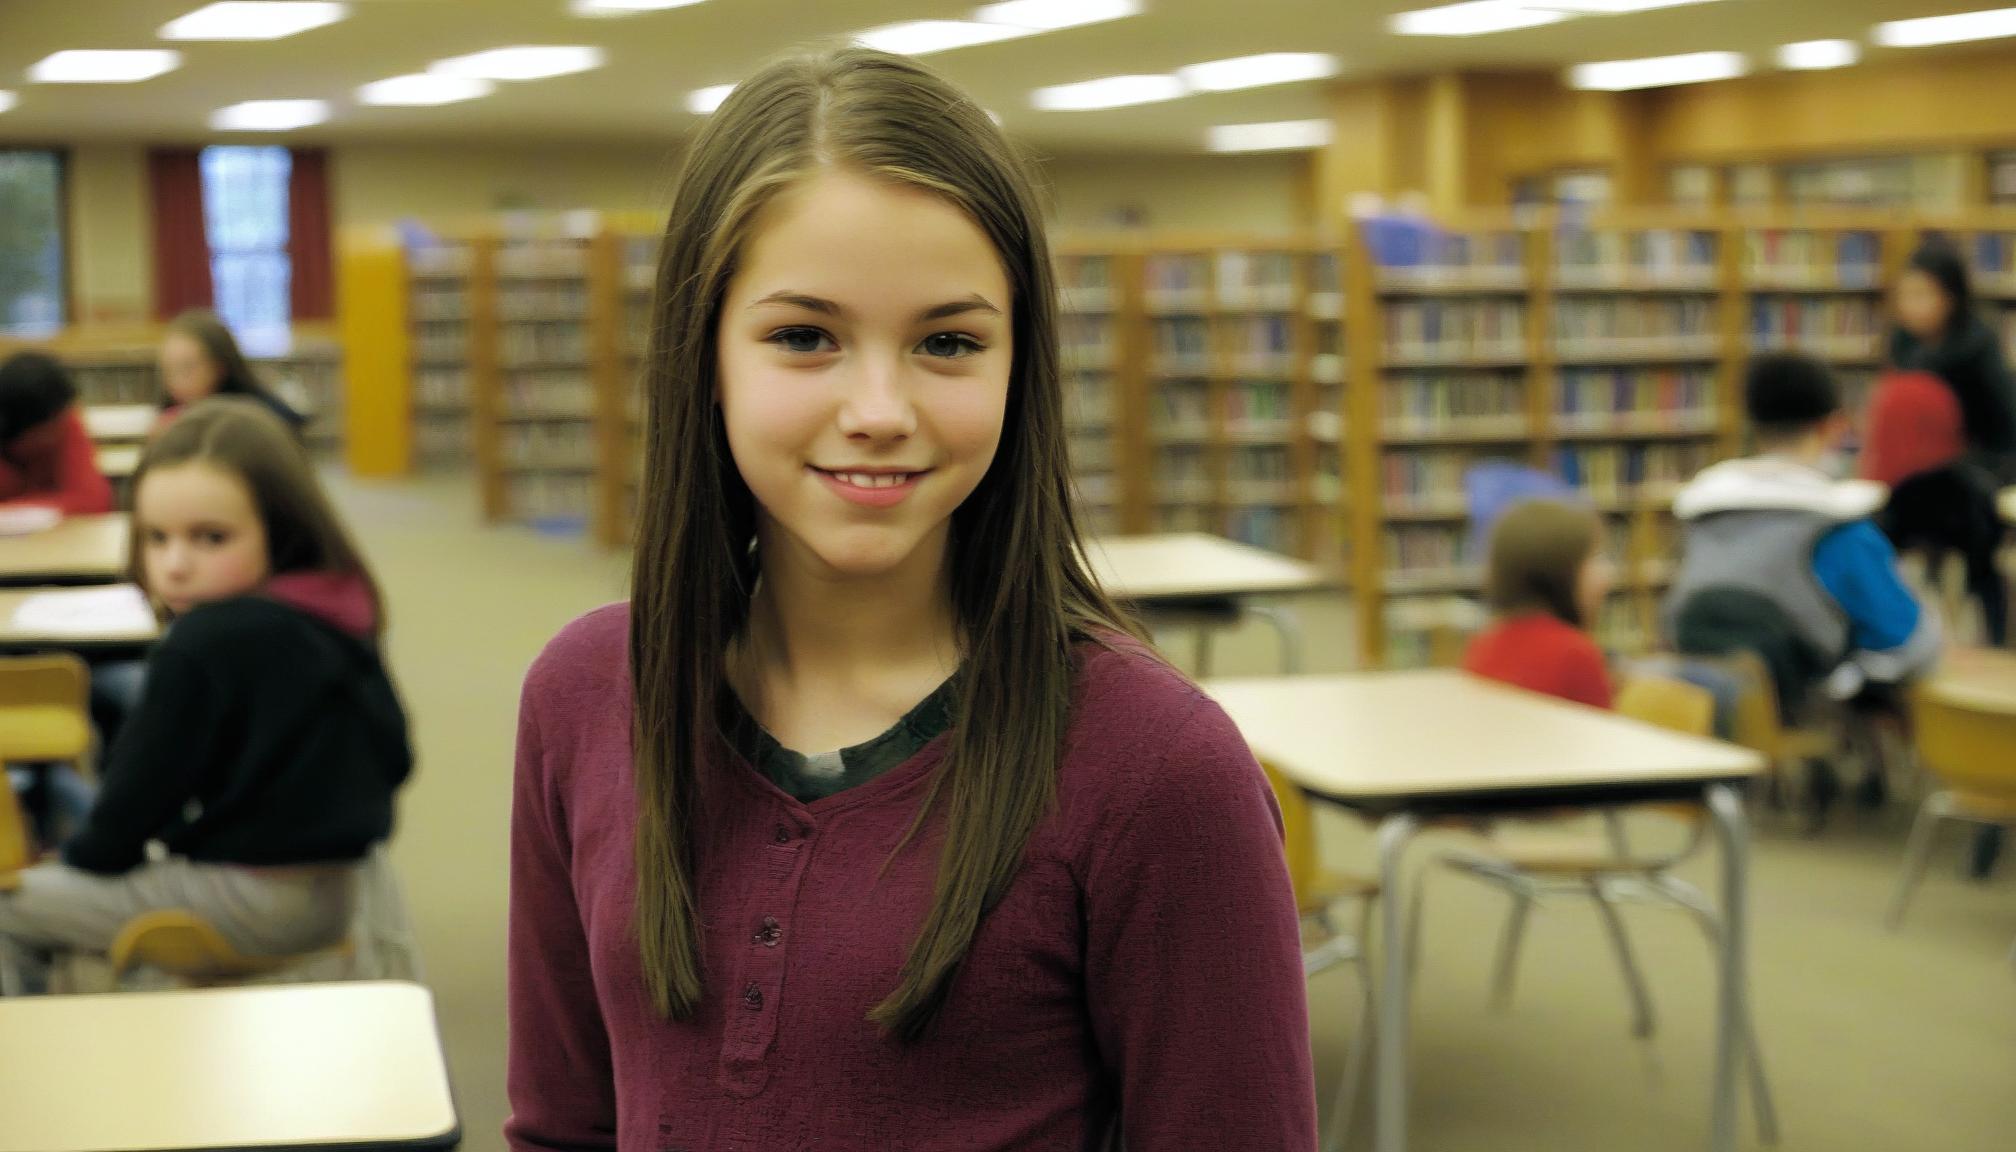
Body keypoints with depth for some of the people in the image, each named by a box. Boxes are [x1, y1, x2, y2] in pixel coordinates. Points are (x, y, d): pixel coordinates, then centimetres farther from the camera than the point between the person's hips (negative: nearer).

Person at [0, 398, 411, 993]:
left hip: (251, 898, -9)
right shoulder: (343, 615, 2)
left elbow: (143, 787, -13)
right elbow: (393, 758, 12)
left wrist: (81, 859, 6)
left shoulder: (203, 646, -22)